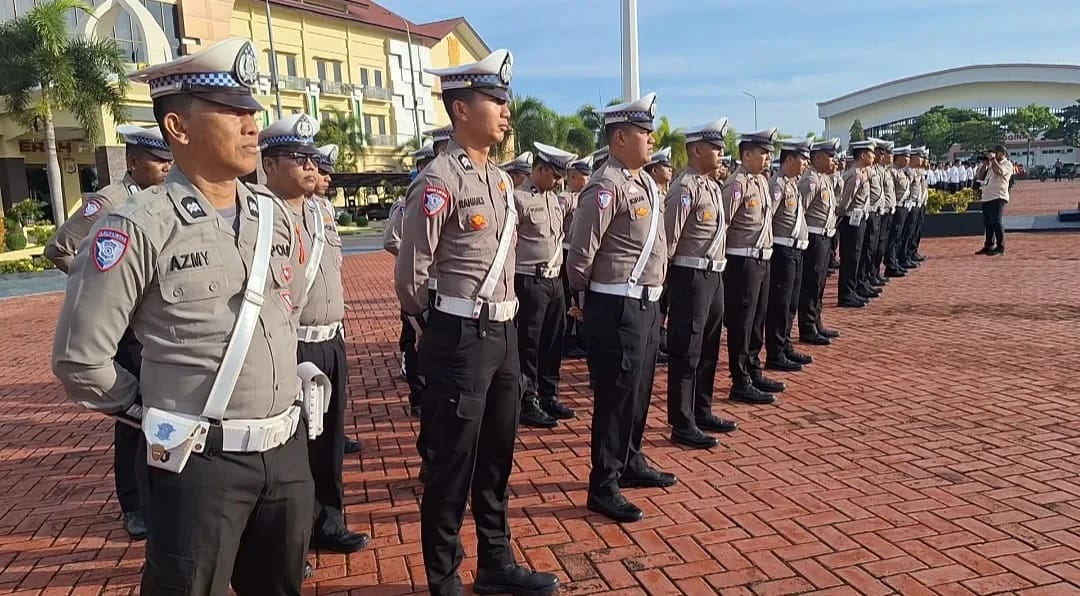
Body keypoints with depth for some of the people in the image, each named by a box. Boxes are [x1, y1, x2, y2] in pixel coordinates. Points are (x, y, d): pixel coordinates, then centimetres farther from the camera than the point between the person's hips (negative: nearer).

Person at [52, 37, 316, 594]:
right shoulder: (139, 227, -13)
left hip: (288, 449, 6)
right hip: (199, 462, -5)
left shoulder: (274, 214, 5)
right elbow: (79, 358, -8)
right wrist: (159, 415, 1)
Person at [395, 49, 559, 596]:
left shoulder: (500, 178, 12)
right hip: (461, 339, -8)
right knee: (452, 464, 5)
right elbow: (410, 272, -13)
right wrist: (433, 336, 0)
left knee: (497, 457, 18)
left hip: (503, 332, 8)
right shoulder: (440, 180, -15)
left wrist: (503, 321, 17)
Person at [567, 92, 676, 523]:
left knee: (639, 390, 19)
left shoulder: (645, 181, 12)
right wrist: (585, 295, -3)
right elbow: (581, 254, -17)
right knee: (616, 395, -2)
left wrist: (652, 293, 17)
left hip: (647, 303, 9)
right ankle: (603, 487, 10)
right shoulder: (606, 188, -18)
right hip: (618, 307, -9)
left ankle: (631, 463, 36)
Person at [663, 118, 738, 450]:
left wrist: (716, 269, 15)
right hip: (692, 277, -9)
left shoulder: (712, 186, 14)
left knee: (708, 350, 17)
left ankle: (702, 412, 31)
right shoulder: (686, 188, -15)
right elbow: (668, 238, -18)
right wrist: (663, 280, -14)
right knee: (686, 353, -2)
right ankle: (682, 425, 7)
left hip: (713, 275, 9)